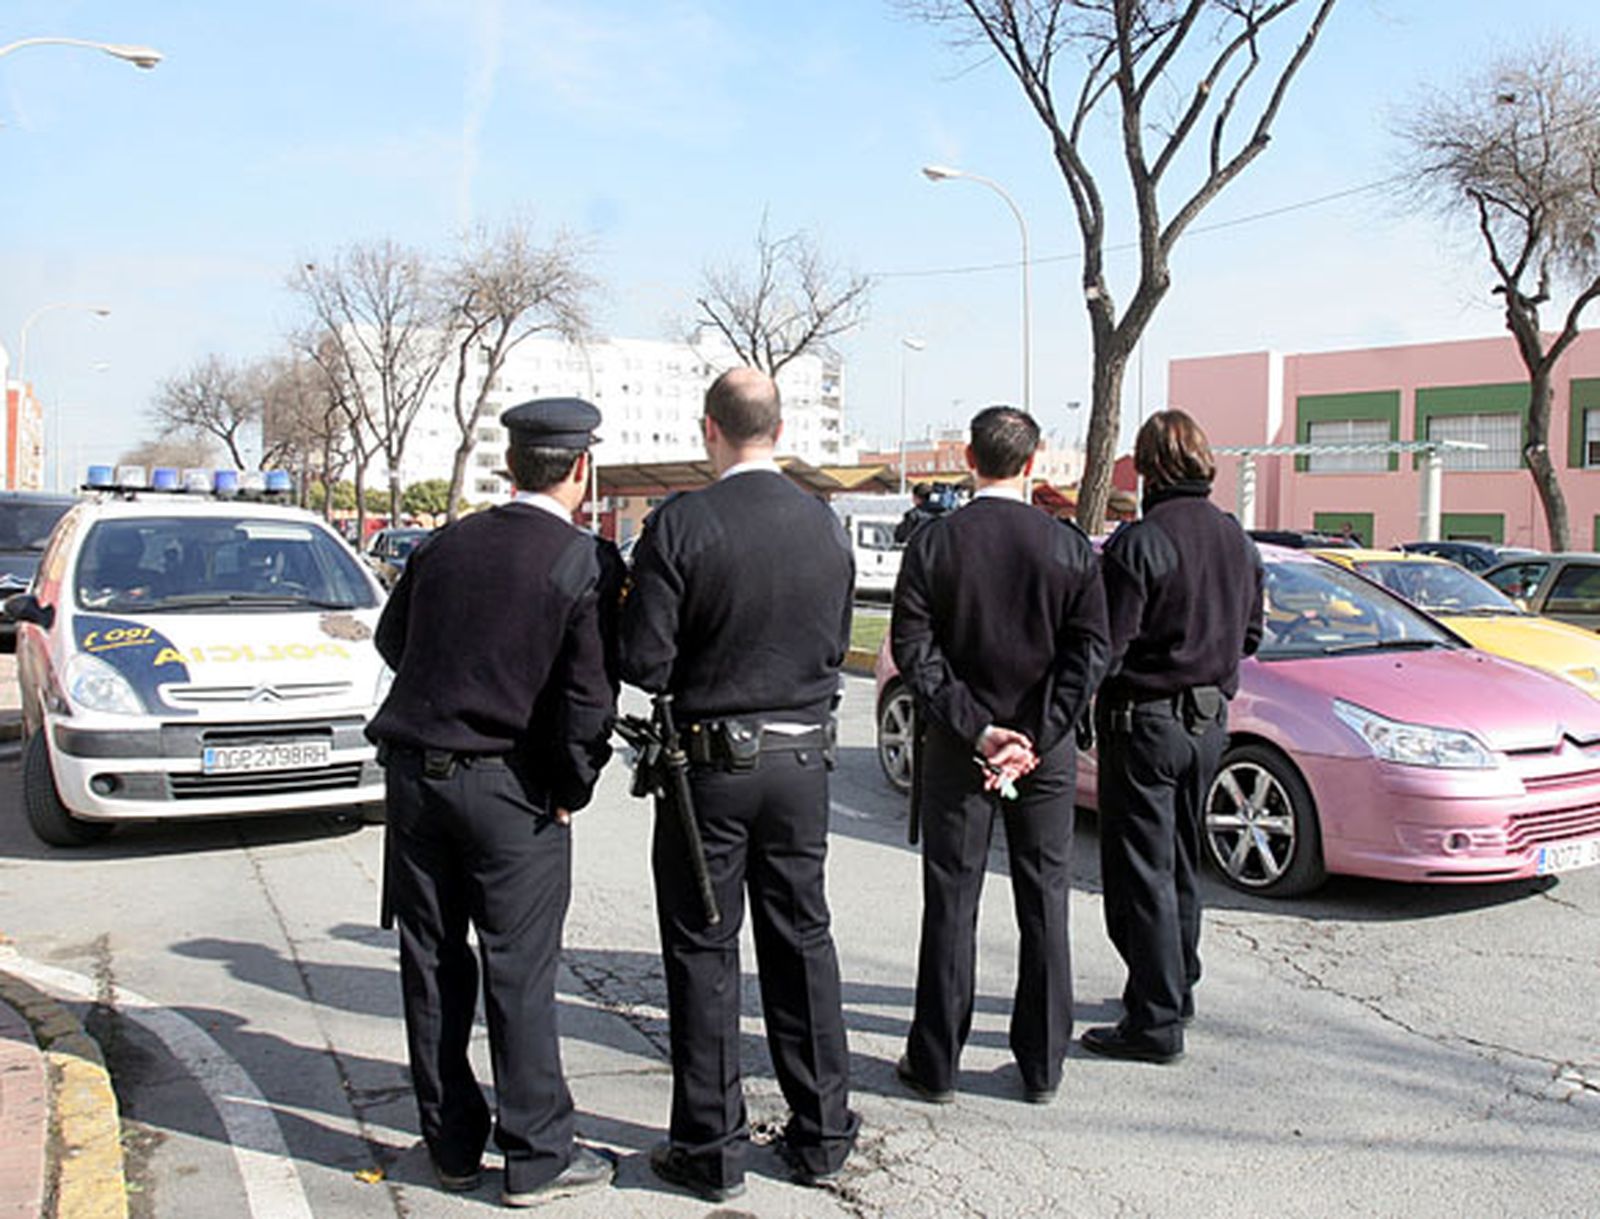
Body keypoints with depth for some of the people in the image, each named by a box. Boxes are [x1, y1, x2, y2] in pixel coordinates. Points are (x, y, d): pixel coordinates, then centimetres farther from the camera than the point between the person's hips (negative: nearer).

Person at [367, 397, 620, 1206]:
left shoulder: (446, 544, 3)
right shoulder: (585, 564, -11)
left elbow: (391, 641, 15)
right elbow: (589, 699, -14)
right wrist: (573, 789, 0)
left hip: (416, 775, 5)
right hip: (511, 785, -4)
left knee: (433, 966, 12)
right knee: (520, 973, 4)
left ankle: (452, 1145, 24)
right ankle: (536, 1156, 14)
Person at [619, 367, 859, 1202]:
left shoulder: (680, 525, -14)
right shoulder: (825, 524, 1)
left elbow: (644, 665, -14)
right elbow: (836, 646, 10)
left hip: (712, 760, -4)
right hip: (802, 757, 5)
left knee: (704, 953, 7)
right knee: (803, 942, 15)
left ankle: (712, 1149, 17)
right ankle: (821, 1135, 25)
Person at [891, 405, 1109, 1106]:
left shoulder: (933, 544, -6)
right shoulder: (1070, 547, -2)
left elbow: (914, 650, -12)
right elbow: (1089, 652, -8)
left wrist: (975, 729, -12)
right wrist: (1035, 740, -11)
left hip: (956, 750, -1)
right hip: (1048, 752, 1)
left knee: (951, 904, 8)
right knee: (1045, 902, 11)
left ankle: (936, 1065, 16)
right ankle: (1042, 1066, 20)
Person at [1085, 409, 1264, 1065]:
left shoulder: (1139, 542, -18)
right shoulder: (1238, 540, 5)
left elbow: (1106, 646, -19)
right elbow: (1249, 637, 14)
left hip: (1146, 721, -7)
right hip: (1210, 722, 8)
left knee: (1140, 875, 0)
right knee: (1180, 865, 20)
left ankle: (1156, 1021, 4)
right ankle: (1177, 990, 33)